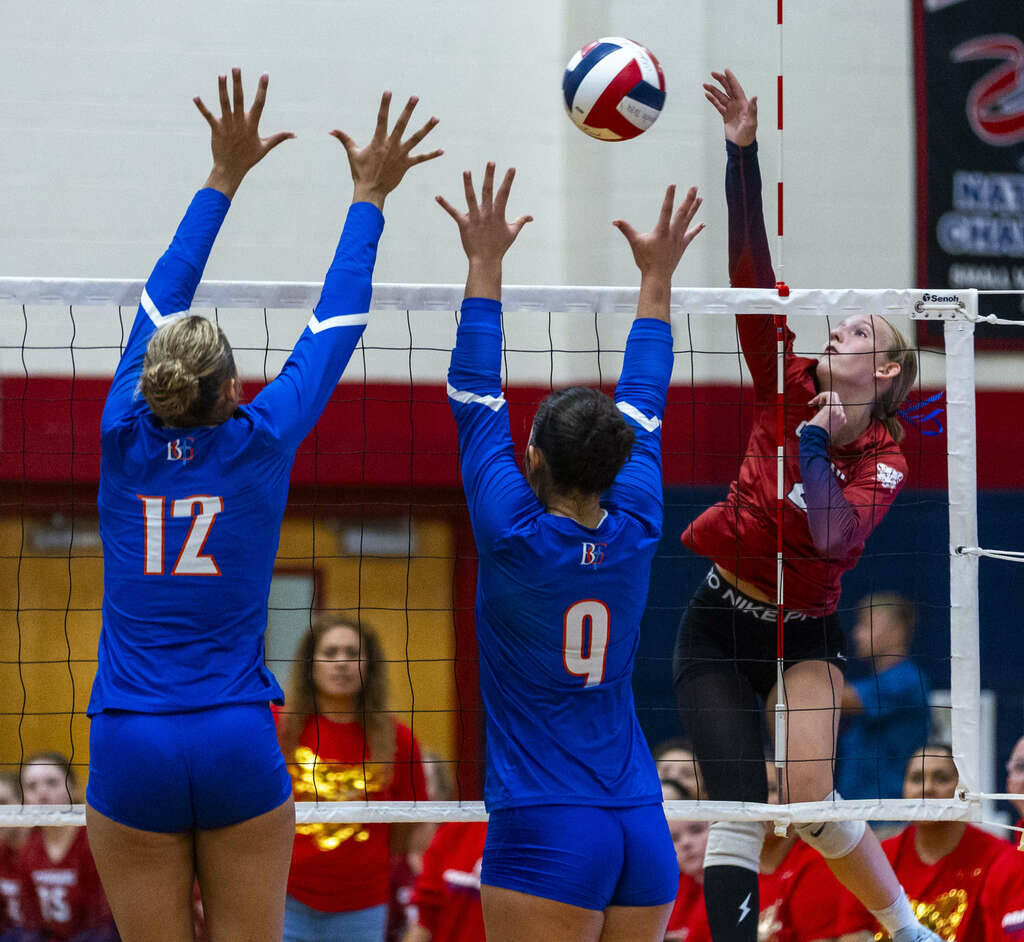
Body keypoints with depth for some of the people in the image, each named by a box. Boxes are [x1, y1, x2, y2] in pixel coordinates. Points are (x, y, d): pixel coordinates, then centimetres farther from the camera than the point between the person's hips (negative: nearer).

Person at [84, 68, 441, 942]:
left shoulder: (127, 441, 1)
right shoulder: (260, 443, -3)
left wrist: (224, 179, 24)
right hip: (239, 743, -1)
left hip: (130, 748, 1)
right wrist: (368, 198, 22)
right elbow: (334, 326, 10)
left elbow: (161, 300, 14)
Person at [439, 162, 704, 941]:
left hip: (542, 828, -5)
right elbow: (643, 409, 17)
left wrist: (486, 264, 8)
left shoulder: (515, 536, -8)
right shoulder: (635, 534, 3)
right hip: (643, 825, 5)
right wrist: (657, 278, 28)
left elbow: (475, 401, 1)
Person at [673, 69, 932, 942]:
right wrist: (743, 153, -20)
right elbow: (751, 275, -12)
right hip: (718, 626, 1)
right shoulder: (790, 392, -3)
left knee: (808, 797, -15)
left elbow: (834, 535, -26)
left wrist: (814, 441, -23)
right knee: (739, 808, -10)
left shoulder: (885, 463, -7)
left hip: (804, 632, -1)